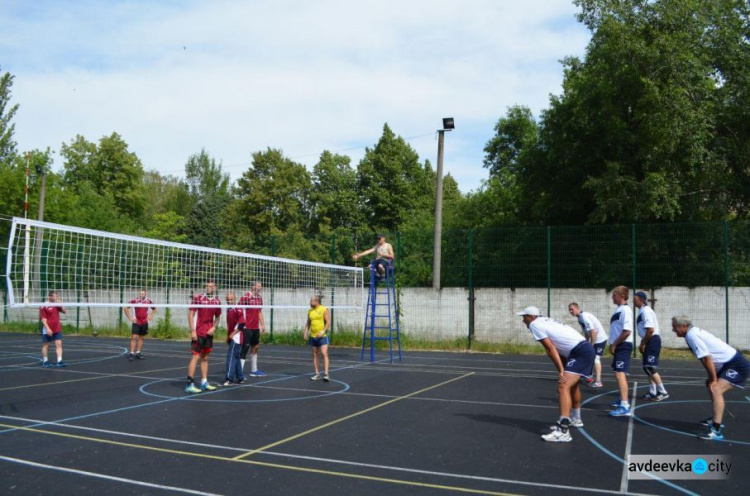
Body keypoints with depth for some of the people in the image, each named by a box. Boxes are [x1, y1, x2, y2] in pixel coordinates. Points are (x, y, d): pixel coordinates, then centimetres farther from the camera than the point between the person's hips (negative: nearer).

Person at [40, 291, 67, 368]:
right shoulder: (44, 306, -10)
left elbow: (64, 311, 8)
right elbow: (43, 318, -13)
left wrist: (60, 304, -8)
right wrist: (47, 328, -20)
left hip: (57, 329, 5)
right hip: (48, 330, -5)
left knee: (59, 344, -3)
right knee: (46, 345, 9)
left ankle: (59, 361, -5)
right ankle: (45, 361, 21)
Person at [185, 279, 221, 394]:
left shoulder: (217, 302, 6)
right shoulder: (197, 298, -7)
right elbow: (190, 314, -7)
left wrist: (214, 327, -1)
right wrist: (192, 331, -13)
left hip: (209, 333, 5)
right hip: (198, 333, -5)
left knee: (205, 358, 12)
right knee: (195, 357, -7)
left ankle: (204, 382, 19)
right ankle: (190, 384, -4)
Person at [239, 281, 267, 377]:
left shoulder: (260, 298, 11)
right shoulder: (246, 297, -11)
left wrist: (263, 324, 18)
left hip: (256, 327, 8)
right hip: (247, 327, -8)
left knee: (255, 347, 13)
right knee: (245, 348, -7)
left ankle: (254, 370, 24)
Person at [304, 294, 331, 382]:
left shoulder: (324, 310, -6)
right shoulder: (310, 311, 11)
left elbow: (328, 322, -10)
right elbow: (308, 323, 18)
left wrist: (323, 332, -20)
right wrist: (306, 333, 7)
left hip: (322, 336, -6)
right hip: (313, 336, 6)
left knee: (324, 353, -13)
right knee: (315, 355, 8)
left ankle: (326, 374, -13)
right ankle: (317, 374, 15)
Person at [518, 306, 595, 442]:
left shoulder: (534, 324, -5)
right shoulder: (546, 322, 21)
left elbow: (550, 348, -12)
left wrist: (561, 371, -12)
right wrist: (563, 371, 15)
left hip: (581, 352, -10)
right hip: (586, 349, 10)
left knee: (563, 387, -19)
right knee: (572, 384, 28)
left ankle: (563, 431, -27)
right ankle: (576, 419, 47)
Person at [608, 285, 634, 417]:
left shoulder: (625, 310, -16)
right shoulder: (618, 309, 14)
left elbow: (627, 331, -23)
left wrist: (614, 344, -16)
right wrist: (613, 345, 12)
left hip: (623, 346, -10)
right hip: (618, 346, 10)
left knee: (620, 374, -17)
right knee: (618, 374, 21)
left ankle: (625, 407, -21)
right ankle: (622, 400, 36)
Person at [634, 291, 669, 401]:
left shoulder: (645, 311, -16)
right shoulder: (643, 311, 15)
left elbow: (650, 329, -23)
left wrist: (643, 344, -16)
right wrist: (643, 343, 17)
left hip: (652, 341, -10)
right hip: (650, 341, 10)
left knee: (649, 367, -8)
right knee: (648, 367, 14)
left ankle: (663, 392, -1)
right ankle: (652, 392, 22)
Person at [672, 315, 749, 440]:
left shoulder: (691, 335, -19)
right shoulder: (694, 332, 9)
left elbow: (707, 359, -23)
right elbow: (707, 359, 14)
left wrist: (713, 379, -14)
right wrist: (712, 378, 11)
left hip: (737, 365, -11)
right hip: (729, 363, 11)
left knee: (716, 390, -26)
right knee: (712, 386, 27)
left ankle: (716, 430, -29)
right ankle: (715, 419, 43)